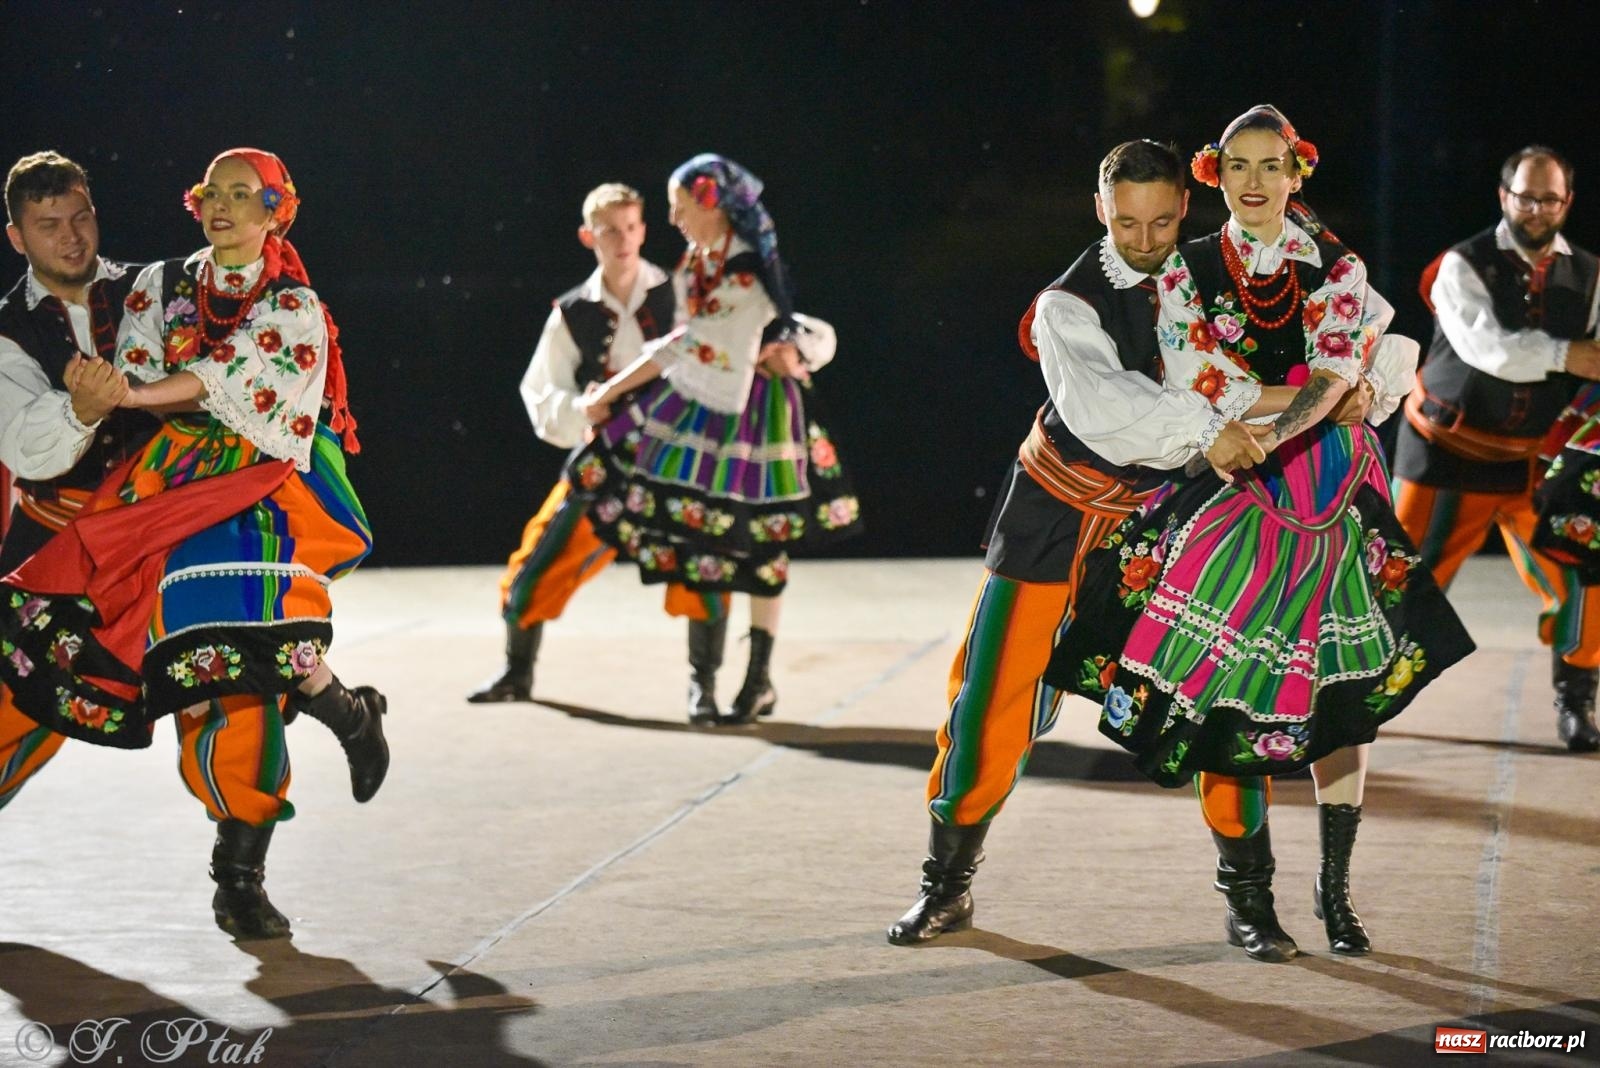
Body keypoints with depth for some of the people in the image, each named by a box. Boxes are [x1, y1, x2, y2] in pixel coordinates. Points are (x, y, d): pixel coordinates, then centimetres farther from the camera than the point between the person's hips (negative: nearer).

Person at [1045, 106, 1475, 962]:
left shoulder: (1336, 270, 4)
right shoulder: (1190, 269, 5)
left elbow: (1335, 371, -10)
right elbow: (1191, 379, -7)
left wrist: (1262, 434, -26)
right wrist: (1309, 394, -11)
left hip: (1329, 489, 1)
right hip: (1229, 495, -1)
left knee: (1341, 690, 0)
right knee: (1226, 691, -8)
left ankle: (1336, 889, 12)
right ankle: (1247, 898, 2)